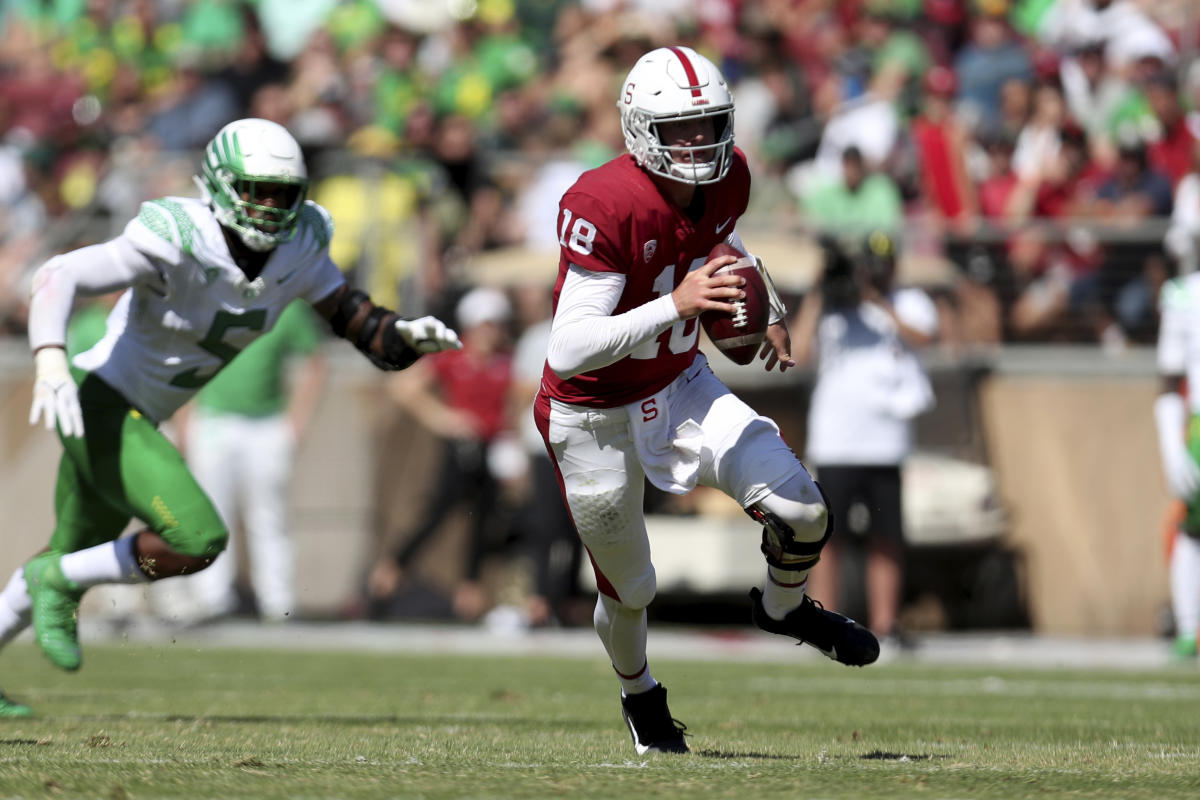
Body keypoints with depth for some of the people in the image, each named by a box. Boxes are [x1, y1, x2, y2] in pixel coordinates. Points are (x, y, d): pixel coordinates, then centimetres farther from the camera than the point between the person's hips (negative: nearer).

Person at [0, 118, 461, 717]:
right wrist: (51, 361, -49)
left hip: (135, 419, 8)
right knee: (198, 542, -21)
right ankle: (58, 581, -1)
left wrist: (409, 336, -24)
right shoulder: (178, 244, -27)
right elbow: (59, 277, -33)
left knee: (76, 556, 25)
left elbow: (361, 326, -2)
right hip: (97, 403, -8)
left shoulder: (297, 251, -6)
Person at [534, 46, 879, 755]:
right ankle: (639, 692, 48)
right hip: (596, 418, -5)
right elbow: (567, 351, -38)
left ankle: (785, 607, 23)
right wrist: (675, 305, -46)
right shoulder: (604, 206, -33)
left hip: (683, 387, 5)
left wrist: (765, 312, 10)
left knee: (802, 511, -12)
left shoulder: (727, 179, -12)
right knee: (630, 590, 14)